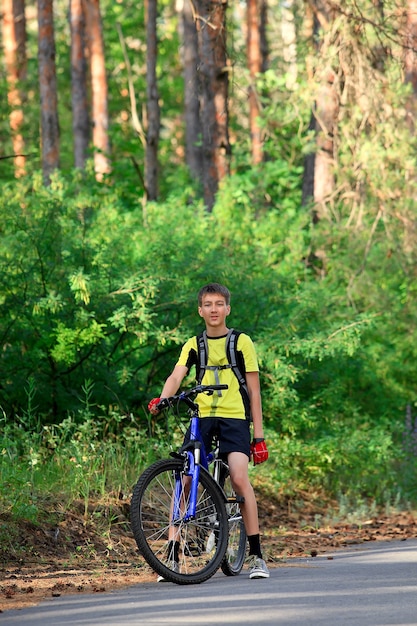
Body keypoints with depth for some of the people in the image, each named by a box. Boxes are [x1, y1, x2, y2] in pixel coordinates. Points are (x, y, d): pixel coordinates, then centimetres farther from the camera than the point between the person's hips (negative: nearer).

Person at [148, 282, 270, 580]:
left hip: (234, 418, -2)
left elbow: (254, 391, 6)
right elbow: (176, 376, -3)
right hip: (201, 417, 3)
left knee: (239, 478, -21)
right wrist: (161, 400, -25)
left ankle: (256, 555, -15)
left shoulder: (242, 342, 7)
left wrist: (259, 436, 1)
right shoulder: (193, 345, 13)